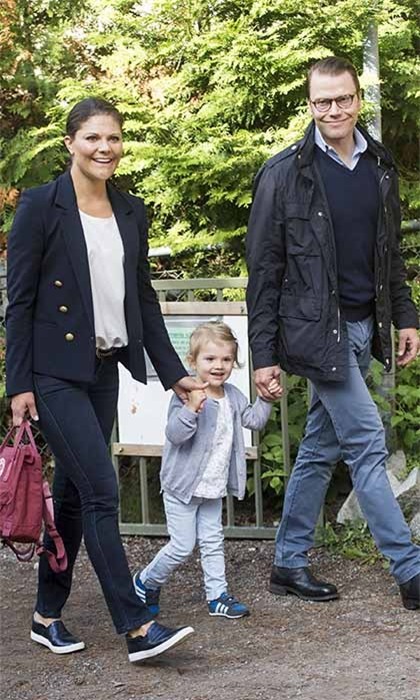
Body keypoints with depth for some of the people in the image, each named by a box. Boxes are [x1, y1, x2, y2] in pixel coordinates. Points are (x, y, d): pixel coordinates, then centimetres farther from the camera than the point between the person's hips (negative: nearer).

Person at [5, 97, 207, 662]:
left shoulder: (131, 212, 9)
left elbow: (143, 296, 15)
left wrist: (172, 371, 12)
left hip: (104, 368, 6)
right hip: (55, 371, -6)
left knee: (73, 490, 12)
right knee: (101, 491, -11)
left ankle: (48, 615, 23)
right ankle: (137, 627, -10)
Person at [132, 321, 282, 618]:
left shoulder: (233, 396, 4)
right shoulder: (187, 396, -21)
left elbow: (253, 420, 16)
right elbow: (175, 434, -30)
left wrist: (266, 400, 0)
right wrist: (191, 410, -46)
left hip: (213, 488, 7)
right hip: (183, 485, -7)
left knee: (213, 542, 13)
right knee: (182, 546, -2)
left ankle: (217, 595, 21)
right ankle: (147, 581, 19)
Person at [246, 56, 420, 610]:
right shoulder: (285, 174, -9)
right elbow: (264, 269, -8)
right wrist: (263, 354, -10)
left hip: (362, 326, 6)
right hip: (318, 330, -6)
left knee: (321, 448, 12)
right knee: (366, 442, -7)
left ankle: (290, 564, 22)